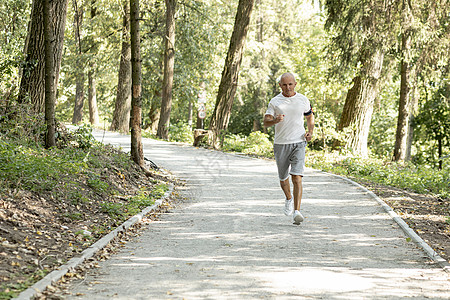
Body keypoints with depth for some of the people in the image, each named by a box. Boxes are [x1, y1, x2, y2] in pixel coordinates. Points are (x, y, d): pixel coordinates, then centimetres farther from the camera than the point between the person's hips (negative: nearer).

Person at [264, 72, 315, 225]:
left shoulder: (303, 100, 5)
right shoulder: (275, 102, 2)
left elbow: (310, 116, 21)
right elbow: (266, 122, -3)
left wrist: (310, 131, 4)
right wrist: (275, 120, -25)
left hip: (298, 143, -1)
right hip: (280, 144, 1)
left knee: (297, 178, -15)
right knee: (283, 178, 13)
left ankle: (297, 211, -18)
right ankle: (289, 199, 43)